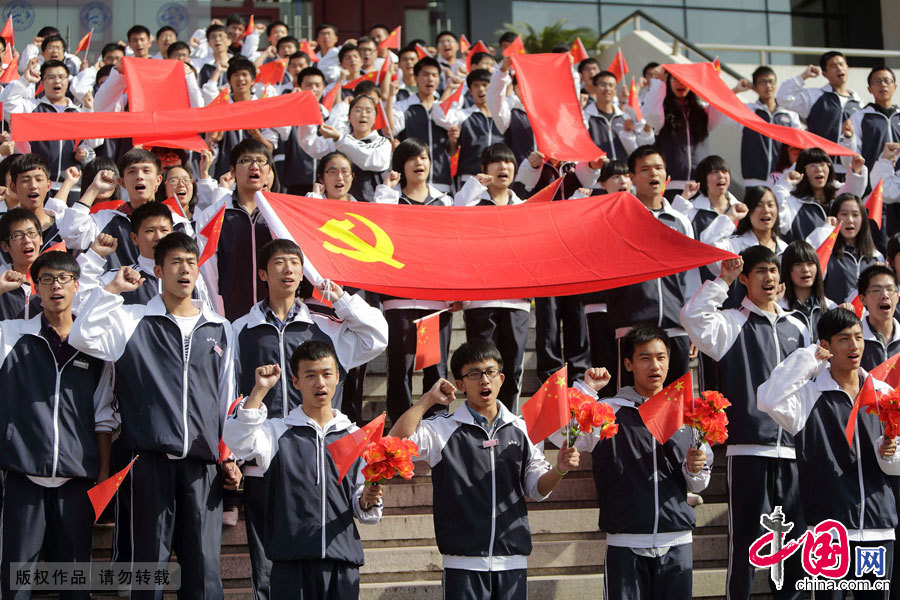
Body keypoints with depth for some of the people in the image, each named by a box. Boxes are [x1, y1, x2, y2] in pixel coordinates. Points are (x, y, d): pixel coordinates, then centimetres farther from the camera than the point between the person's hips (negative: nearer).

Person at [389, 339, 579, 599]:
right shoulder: (444, 429, 1)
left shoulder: (520, 429, 9)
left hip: (512, 561, 3)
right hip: (463, 563, -3)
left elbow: (537, 488, 15)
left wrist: (559, 470, -6)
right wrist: (428, 400, -8)